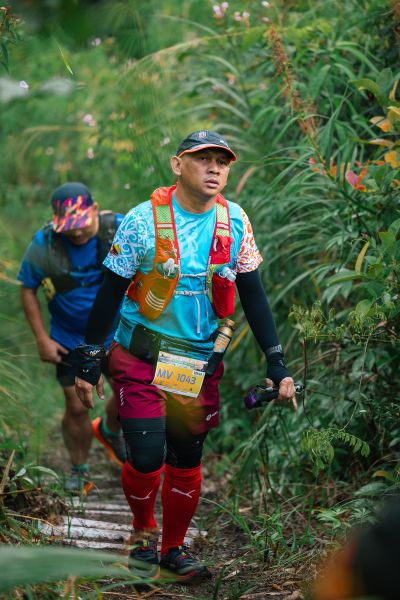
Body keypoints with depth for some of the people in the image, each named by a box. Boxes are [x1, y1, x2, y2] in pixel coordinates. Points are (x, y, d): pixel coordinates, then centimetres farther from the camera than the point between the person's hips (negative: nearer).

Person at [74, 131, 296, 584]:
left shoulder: (234, 222, -4)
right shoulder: (144, 219, -13)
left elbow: (253, 295, 3)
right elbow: (110, 292, -6)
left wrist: (276, 364, -1)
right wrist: (88, 362, -6)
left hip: (201, 361, 3)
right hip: (141, 358, -3)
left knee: (187, 460, 9)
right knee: (147, 458, -11)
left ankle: (174, 548, 30)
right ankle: (143, 530, 20)